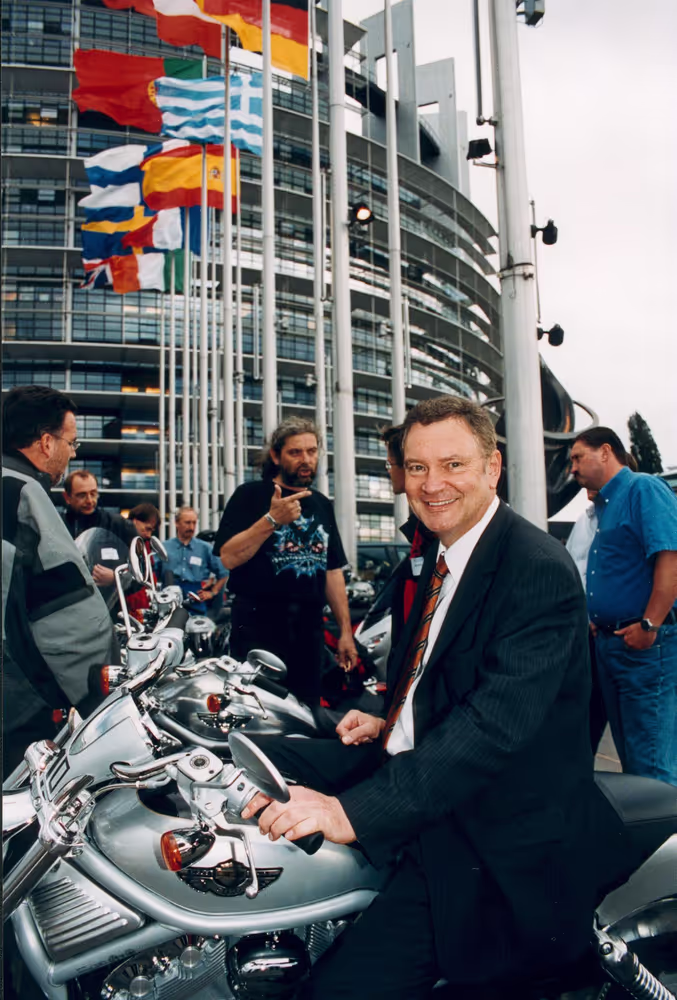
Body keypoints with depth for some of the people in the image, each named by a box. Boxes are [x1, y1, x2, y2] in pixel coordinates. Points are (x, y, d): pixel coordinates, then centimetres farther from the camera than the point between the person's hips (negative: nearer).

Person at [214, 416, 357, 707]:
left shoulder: (322, 505, 15)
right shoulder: (250, 495, -2)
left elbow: (333, 571, 16)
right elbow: (229, 557, -13)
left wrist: (345, 630, 12)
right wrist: (273, 519, -23)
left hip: (309, 627, 5)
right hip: (259, 623, -5)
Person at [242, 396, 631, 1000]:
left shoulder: (539, 570, -19)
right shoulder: (442, 554, 10)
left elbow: (499, 720, -29)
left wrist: (356, 811, -35)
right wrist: (390, 722, 3)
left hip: (489, 833, -9)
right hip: (408, 761, 9)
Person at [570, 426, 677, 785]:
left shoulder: (643, 488, -10)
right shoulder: (605, 505, 18)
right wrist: (594, 619, 13)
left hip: (645, 644, -10)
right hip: (610, 643, 10)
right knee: (628, 752, 18)